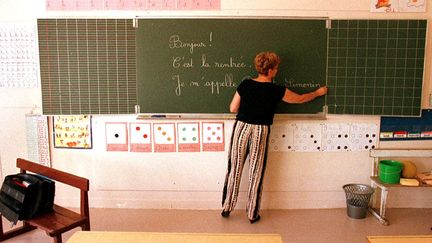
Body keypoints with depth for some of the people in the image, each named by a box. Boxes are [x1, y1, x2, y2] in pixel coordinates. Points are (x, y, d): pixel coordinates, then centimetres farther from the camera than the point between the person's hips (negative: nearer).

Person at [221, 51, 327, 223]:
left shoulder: (245, 84, -3)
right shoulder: (276, 90, -7)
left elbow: (233, 108, 1)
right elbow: (300, 99, 7)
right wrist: (318, 92, 23)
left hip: (241, 127, 2)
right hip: (260, 132, -2)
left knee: (234, 169, 12)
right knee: (256, 173, 8)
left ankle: (226, 208, 21)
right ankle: (252, 214, 18)